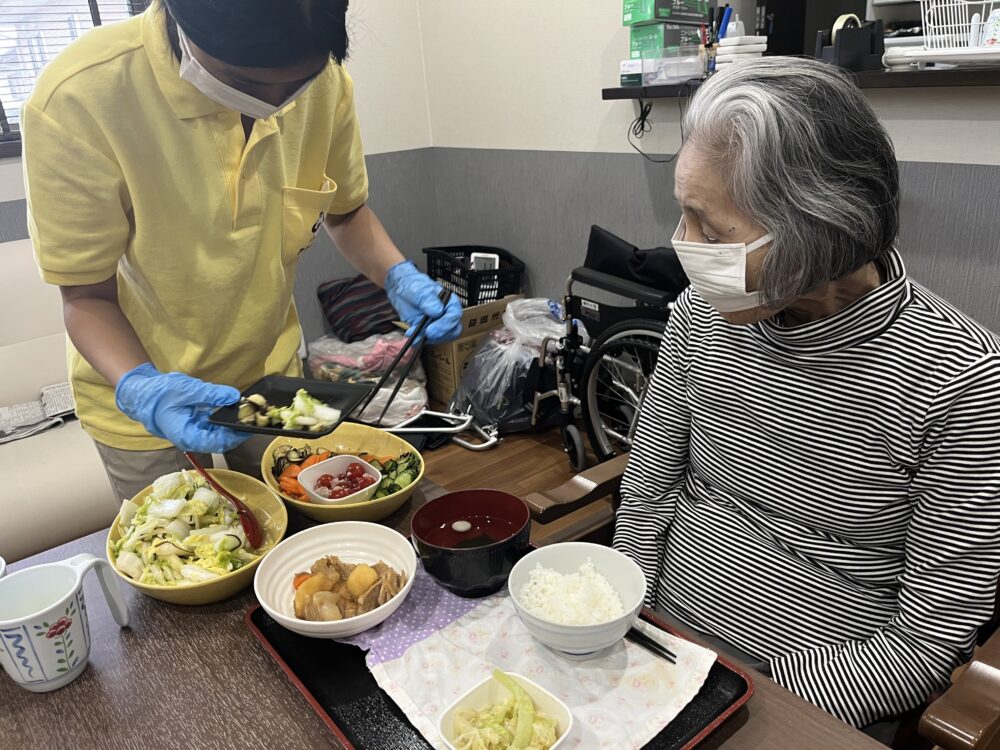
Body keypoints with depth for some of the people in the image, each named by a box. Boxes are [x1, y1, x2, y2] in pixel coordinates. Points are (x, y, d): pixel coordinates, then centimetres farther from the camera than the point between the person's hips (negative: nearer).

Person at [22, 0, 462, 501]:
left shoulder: (326, 82, -16)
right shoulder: (78, 100, -28)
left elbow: (345, 212, -1)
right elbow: (88, 295, -19)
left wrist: (397, 276, -20)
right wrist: (139, 388, -38)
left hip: (271, 374, 4)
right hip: (141, 402, -3)